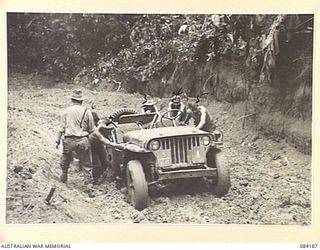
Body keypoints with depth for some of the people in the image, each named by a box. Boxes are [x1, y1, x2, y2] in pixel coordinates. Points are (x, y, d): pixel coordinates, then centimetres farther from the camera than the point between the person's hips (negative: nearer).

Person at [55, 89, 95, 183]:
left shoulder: (66, 111, 2)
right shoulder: (87, 111, 1)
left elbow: (61, 128, 2)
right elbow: (91, 129, 4)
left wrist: (57, 141, 8)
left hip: (69, 140, 1)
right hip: (82, 140, -1)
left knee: (65, 158, 22)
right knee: (86, 162, 11)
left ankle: (64, 176, 28)